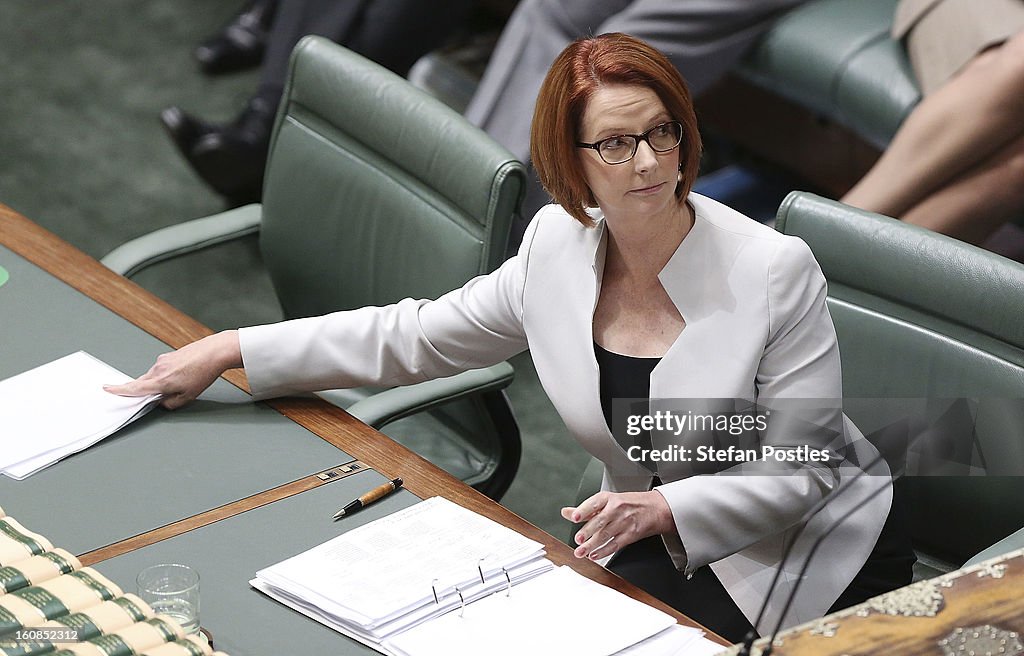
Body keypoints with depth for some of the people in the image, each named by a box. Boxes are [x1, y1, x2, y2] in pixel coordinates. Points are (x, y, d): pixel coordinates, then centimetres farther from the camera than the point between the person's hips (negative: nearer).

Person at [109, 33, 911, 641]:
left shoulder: (776, 272, -19)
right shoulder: (558, 245, -4)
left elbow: (804, 468, -15)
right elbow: (414, 337, 4)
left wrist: (664, 509, -31)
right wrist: (229, 350, 1)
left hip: (791, 543, -5)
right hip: (647, 535, 5)